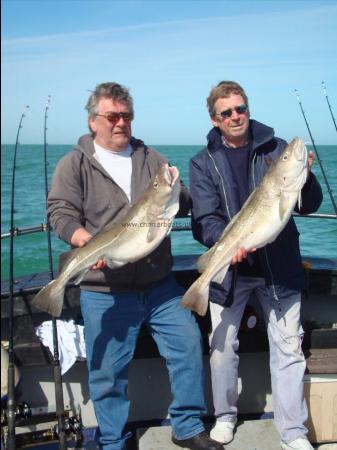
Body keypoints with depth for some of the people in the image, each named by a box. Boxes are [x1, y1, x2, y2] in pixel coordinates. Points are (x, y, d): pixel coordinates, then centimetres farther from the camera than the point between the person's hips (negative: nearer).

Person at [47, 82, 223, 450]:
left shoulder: (151, 158, 13)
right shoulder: (74, 164, 2)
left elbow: (182, 203, 12)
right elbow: (61, 213, -7)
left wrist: (188, 196, -13)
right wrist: (88, 241, -26)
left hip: (160, 283, 4)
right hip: (105, 290, -3)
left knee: (188, 343, 5)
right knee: (108, 368, 5)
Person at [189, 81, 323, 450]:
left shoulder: (277, 149, 2)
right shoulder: (203, 163, 1)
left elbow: (310, 206, 2)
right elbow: (204, 220, -7)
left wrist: (304, 177, -20)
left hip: (279, 267, 0)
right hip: (229, 267, 0)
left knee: (288, 349, 6)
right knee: (223, 346, 11)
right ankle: (225, 416, 34)